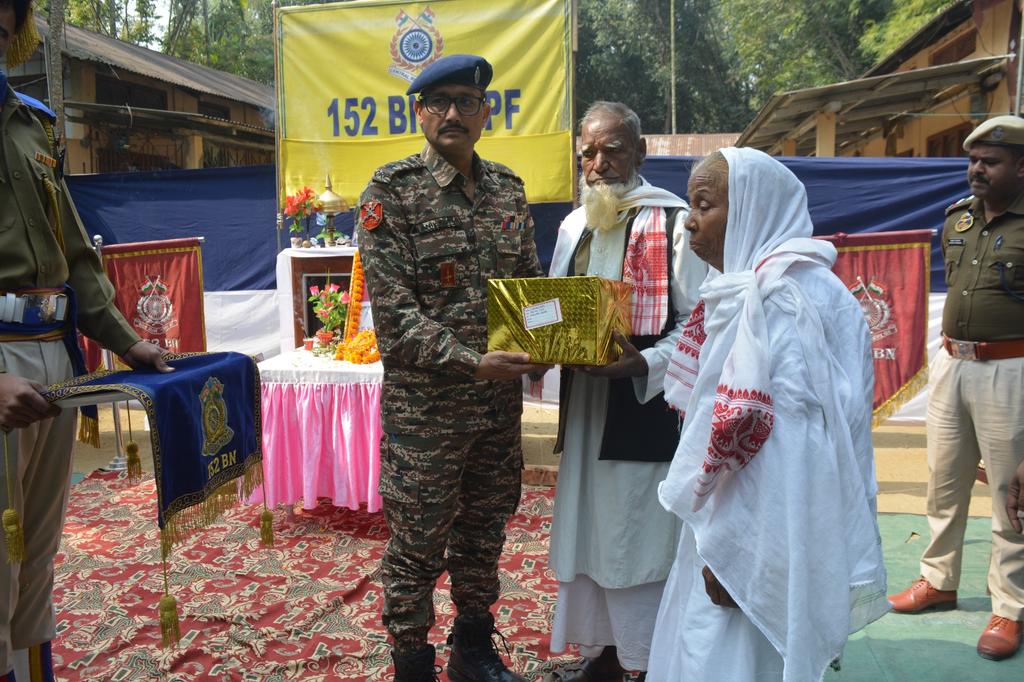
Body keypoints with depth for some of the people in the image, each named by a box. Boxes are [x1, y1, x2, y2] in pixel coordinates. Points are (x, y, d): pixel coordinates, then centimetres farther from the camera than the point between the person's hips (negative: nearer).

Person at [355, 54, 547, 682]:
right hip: (425, 403, -5)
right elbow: (394, 311, -16)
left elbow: (532, 281, 13)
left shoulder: (508, 188, 7)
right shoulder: (392, 191, -9)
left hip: (501, 400, 5)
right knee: (418, 545, 7)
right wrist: (471, 362, -25)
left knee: (485, 533, 19)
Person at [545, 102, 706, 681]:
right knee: (590, 529, 14)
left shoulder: (673, 222, -8)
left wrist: (643, 363, -24)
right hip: (583, 401, 7)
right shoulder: (574, 226, 12)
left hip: (647, 406, -6)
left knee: (641, 536, 2)